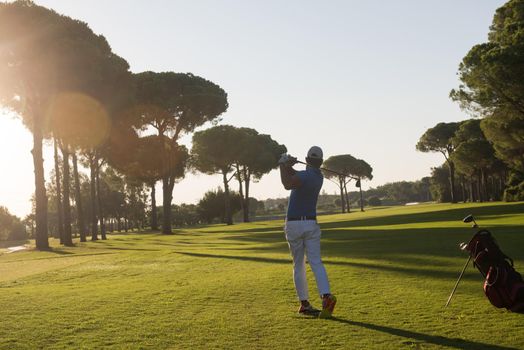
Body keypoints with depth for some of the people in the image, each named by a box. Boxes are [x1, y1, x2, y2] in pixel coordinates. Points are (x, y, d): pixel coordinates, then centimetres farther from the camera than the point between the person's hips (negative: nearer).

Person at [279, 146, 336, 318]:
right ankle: (326, 296, -27)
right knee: (316, 262, -6)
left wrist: (284, 165, -22)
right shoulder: (319, 176, 9)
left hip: (293, 225, -4)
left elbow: (288, 184, -36)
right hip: (311, 224, 4)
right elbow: (295, 175, 19)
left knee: (298, 266, 8)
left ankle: (304, 303, 10)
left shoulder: (305, 175, -14)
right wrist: (287, 165, 0)